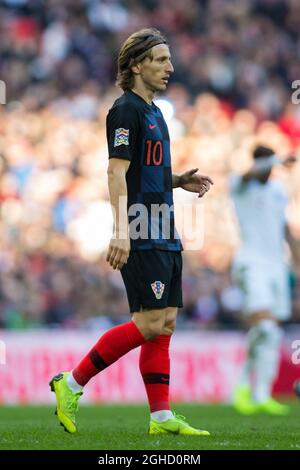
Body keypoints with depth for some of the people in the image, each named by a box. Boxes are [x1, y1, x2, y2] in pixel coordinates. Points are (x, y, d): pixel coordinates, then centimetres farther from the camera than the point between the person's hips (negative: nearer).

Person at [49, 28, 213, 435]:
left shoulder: (153, 112, 19)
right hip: (141, 236, -10)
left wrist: (179, 181, 13)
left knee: (165, 323, 5)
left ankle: (161, 416, 5)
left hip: (164, 235, 10)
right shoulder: (126, 110, -10)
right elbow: (117, 173, -19)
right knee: (150, 322, -12)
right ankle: (72, 384, -5)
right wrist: (121, 231, -28)